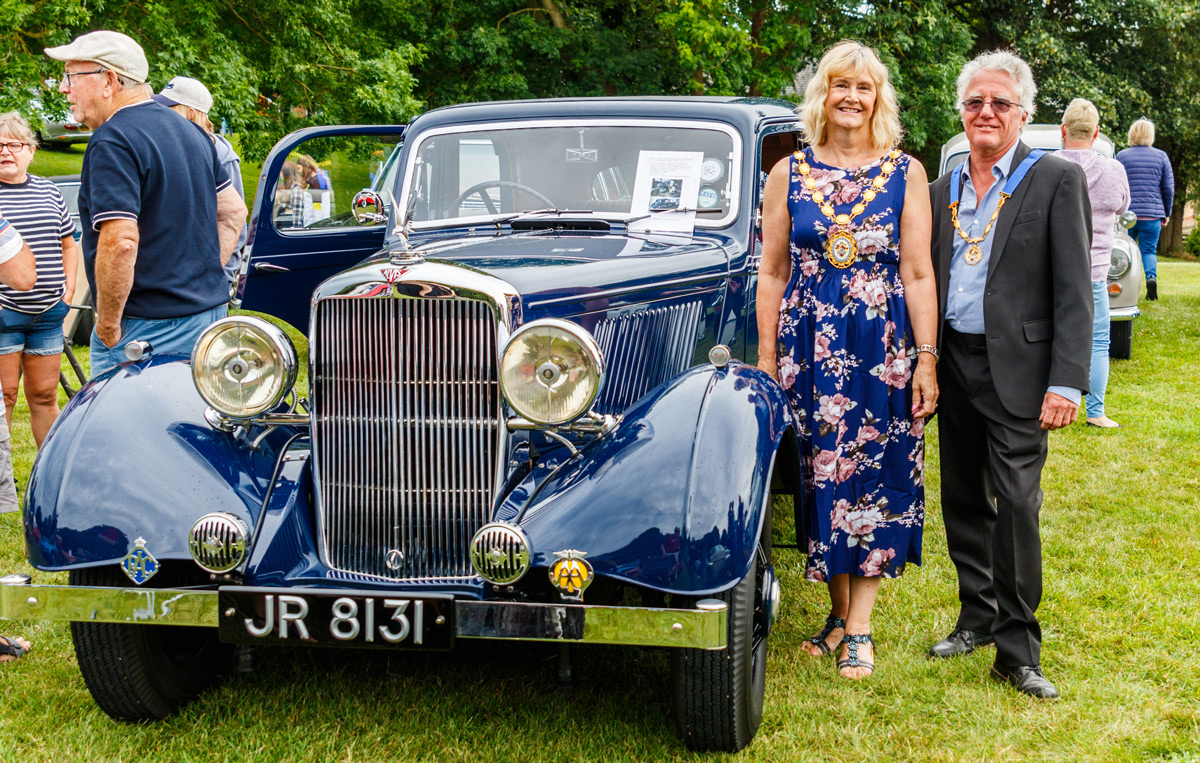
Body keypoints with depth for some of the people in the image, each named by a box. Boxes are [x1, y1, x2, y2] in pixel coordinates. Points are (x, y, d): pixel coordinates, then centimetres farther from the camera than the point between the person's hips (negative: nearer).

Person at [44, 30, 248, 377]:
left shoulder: (112, 141, -15)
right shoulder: (190, 131, 14)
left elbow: (119, 241, -25)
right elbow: (234, 211, 21)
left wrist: (107, 327, -16)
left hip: (146, 328, -9)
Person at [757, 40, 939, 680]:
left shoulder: (906, 174, 3)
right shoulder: (789, 173, 5)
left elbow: (917, 273, 1)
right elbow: (772, 272, 6)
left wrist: (926, 360, -5)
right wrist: (766, 359, 2)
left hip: (884, 350, -1)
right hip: (810, 349, 1)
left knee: (876, 476, 2)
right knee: (823, 476, 6)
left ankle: (859, 627, 10)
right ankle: (840, 611, 22)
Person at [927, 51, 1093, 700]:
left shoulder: (1057, 180, -4)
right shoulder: (943, 189, 12)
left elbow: (1073, 291, -9)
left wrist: (1066, 382, -16)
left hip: (1017, 371, -5)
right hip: (954, 369, 5)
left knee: (1016, 507, -6)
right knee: (963, 501, 13)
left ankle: (1017, 651, 5)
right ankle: (977, 619, 28)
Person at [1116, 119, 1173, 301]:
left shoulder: (1121, 156, 1)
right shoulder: (1161, 157, 5)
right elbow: (1169, 188, 5)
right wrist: (1166, 213, 16)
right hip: (1153, 214, 1)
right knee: (1149, 250, 9)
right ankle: (1151, 276, -17)